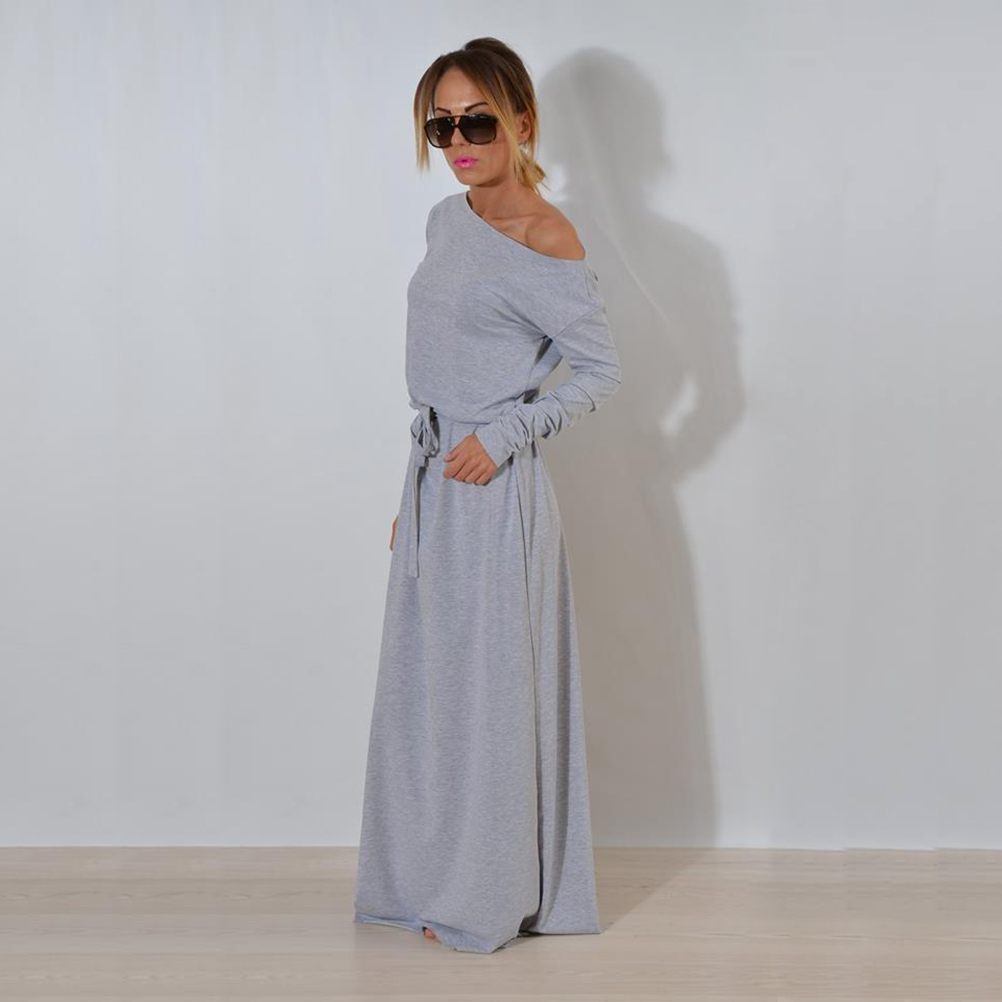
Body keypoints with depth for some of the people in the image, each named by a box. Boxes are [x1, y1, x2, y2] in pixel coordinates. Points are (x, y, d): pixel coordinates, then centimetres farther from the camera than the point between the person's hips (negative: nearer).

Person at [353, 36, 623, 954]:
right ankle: (435, 876, 29)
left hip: (494, 490, -8)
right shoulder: (447, 220, 9)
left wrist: (504, 434, -18)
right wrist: (413, 491, 17)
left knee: (489, 686, 2)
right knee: (425, 683, 15)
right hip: (433, 478, 8)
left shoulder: (545, 242, -15)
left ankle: (491, 896, 16)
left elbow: (601, 371, -10)